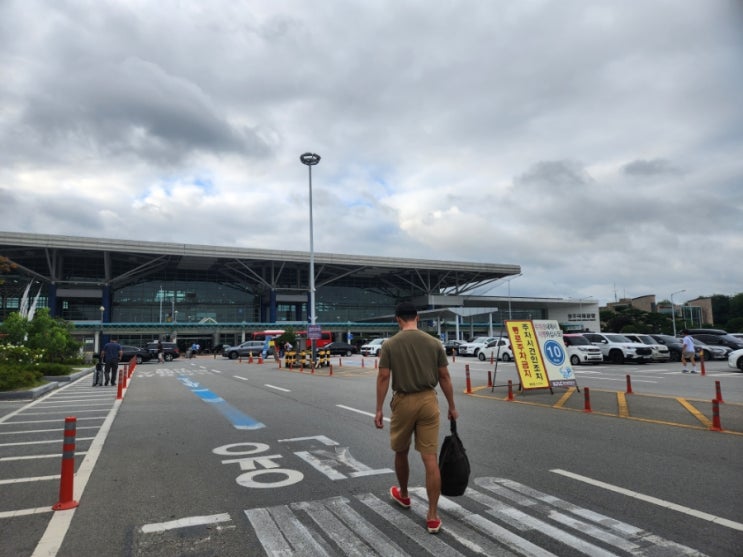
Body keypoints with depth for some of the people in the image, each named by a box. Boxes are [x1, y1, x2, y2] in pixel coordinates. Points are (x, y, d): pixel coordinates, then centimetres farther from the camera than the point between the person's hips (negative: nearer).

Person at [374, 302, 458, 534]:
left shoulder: (390, 344, -6)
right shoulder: (434, 343, 0)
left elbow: (383, 378, -8)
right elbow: (444, 377, 3)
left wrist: (379, 410, -2)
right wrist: (452, 407, 12)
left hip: (403, 402, -1)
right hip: (428, 401, 2)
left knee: (401, 452, 22)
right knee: (430, 459, 2)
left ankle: (403, 495, 44)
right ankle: (433, 516, 3)